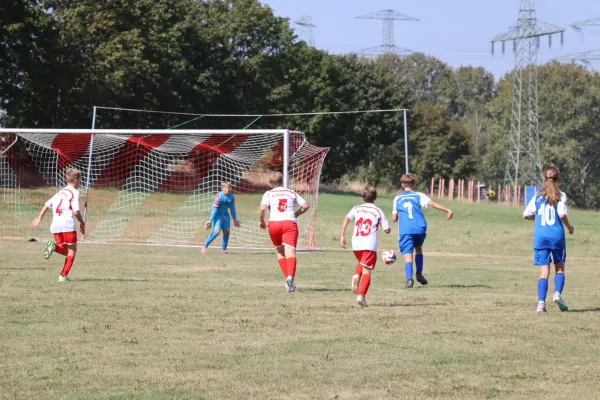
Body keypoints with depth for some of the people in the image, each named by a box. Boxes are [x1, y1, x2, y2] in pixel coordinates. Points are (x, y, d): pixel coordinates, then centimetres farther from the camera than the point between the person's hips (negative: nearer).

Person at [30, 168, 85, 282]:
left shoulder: (60, 192, 21)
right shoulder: (75, 192, -1)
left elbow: (47, 205, 18)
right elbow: (76, 211, -10)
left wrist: (39, 219, 21)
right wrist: (82, 223, 3)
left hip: (55, 226, 6)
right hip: (68, 225, -6)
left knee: (65, 251, 15)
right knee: (72, 250, 5)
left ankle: (53, 245, -17)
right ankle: (63, 276, -5)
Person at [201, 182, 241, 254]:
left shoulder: (232, 197, -4)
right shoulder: (219, 196, -22)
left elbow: (232, 209, 9)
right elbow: (214, 210, -19)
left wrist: (235, 219, 16)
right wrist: (210, 220, -17)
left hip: (225, 214, 6)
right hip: (217, 214, -6)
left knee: (226, 232, 1)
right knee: (217, 231, -20)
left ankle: (223, 249, 14)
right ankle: (205, 246, -14)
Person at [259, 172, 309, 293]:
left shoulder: (269, 194, 14)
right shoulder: (292, 193, 20)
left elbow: (262, 208, -4)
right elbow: (305, 206, 13)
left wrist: (262, 222, 11)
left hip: (274, 223, 0)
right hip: (290, 223, 0)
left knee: (280, 251, 20)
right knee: (290, 252, -13)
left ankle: (288, 278, 12)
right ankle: (290, 276, -38)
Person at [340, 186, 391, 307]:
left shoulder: (356, 209, 12)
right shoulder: (378, 211, 7)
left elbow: (346, 219, -6)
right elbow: (387, 230, 6)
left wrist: (342, 236, -5)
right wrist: (380, 224, 27)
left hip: (356, 244, 3)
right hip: (370, 245, -3)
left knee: (361, 262, 29)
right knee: (367, 270, 0)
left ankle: (356, 276, -2)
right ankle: (361, 295, -15)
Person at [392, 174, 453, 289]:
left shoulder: (397, 199, 15)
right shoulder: (419, 196, 10)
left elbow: (394, 219, 17)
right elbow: (432, 203, -7)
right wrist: (447, 210, -13)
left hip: (404, 231, -1)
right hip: (420, 229, 1)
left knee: (408, 255, -2)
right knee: (418, 249, 26)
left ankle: (409, 279, -22)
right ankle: (419, 274, 15)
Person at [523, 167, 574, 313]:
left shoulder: (538, 196, 7)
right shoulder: (560, 196, -2)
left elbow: (525, 215, 5)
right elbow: (562, 214, -15)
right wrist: (569, 227, 3)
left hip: (540, 237, 2)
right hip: (556, 235, -2)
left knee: (544, 271, 3)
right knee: (560, 268, 14)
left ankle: (541, 302, -8)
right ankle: (557, 293, -8)